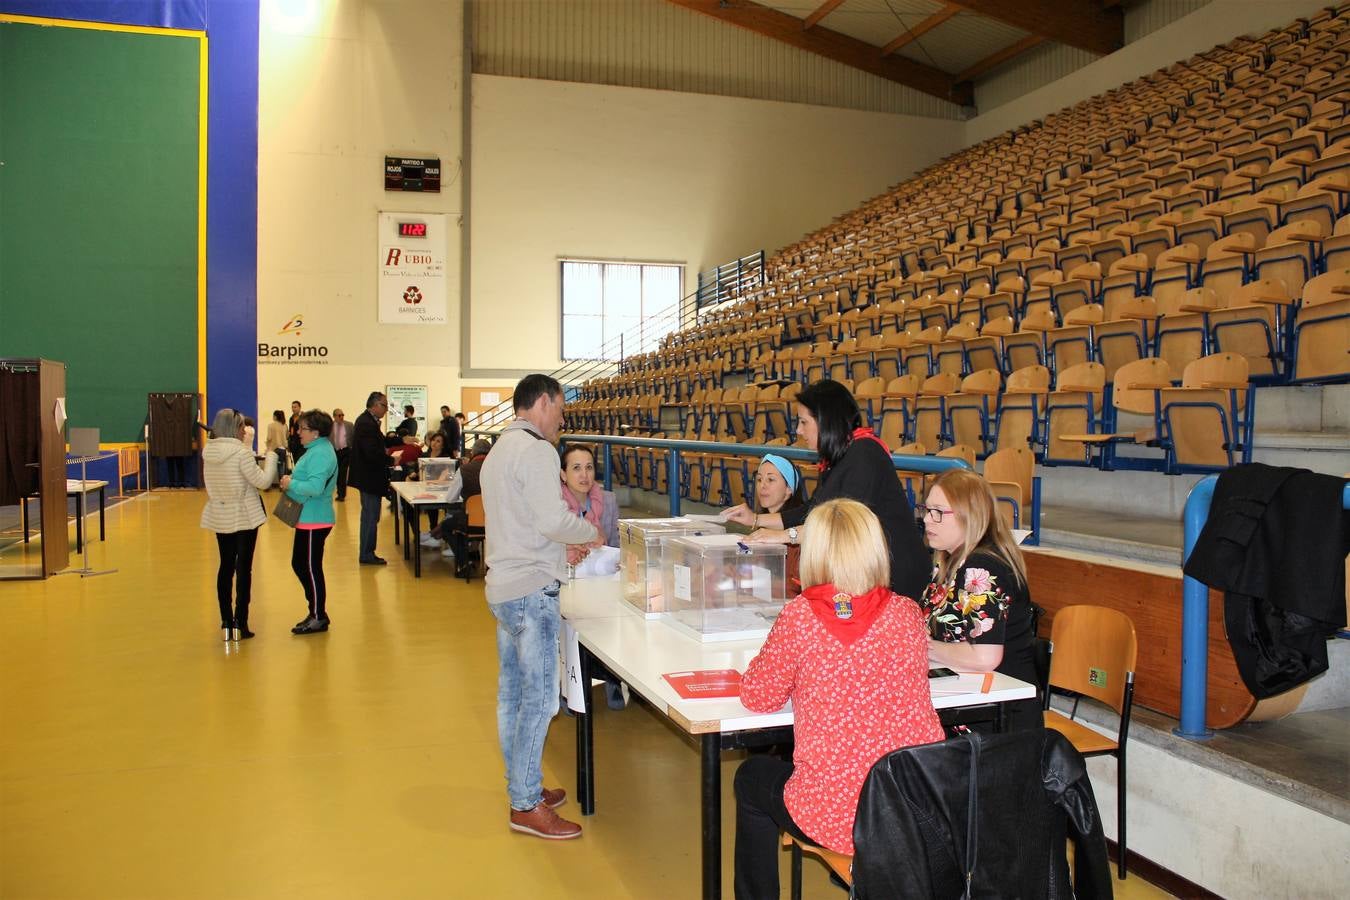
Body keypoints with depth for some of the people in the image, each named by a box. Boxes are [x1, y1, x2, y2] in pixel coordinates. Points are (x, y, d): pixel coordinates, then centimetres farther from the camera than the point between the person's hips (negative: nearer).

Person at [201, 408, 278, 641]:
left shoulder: (207, 452, 3)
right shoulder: (241, 452, -18)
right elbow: (262, 481, -15)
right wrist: (270, 458, -1)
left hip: (219, 517, 6)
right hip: (244, 517, -6)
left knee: (226, 567, 13)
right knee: (243, 568, 1)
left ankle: (226, 623, 16)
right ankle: (240, 624, 2)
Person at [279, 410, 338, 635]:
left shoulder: (320, 454, -20)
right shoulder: (316, 449, 13)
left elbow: (315, 487, -29)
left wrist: (291, 485, -17)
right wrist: (292, 480, 5)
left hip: (314, 521, -11)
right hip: (308, 518, 11)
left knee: (310, 568, -1)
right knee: (299, 565, 18)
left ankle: (318, 618, 11)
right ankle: (316, 610, 28)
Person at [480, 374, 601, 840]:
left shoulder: (500, 449, 16)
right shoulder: (535, 449, -15)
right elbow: (553, 519, -22)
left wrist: (562, 541, 16)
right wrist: (590, 532, -5)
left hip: (503, 587, 10)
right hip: (531, 590, -10)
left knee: (512, 692, 16)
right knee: (539, 697, -3)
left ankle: (522, 785, 28)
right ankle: (526, 807, 4)